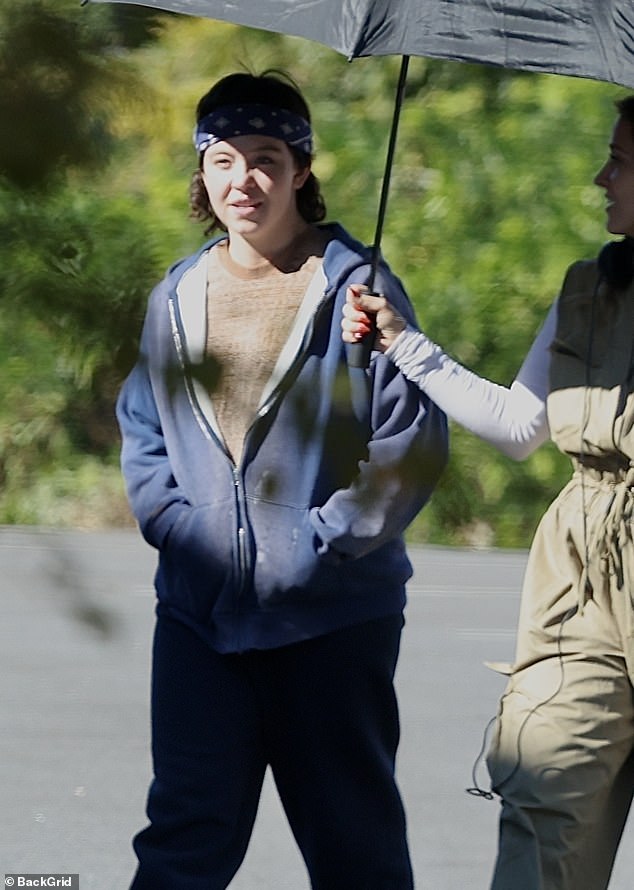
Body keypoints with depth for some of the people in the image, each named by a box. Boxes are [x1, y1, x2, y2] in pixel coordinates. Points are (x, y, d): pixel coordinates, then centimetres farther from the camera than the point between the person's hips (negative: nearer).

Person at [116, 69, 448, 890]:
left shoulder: (356, 287, -4)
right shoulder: (177, 297, 10)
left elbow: (414, 439, -7)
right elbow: (141, 428, 15)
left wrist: (326, 538, -14)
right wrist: (176, 523, -3)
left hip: (336, 614, -3)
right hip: (199, 613, 3)